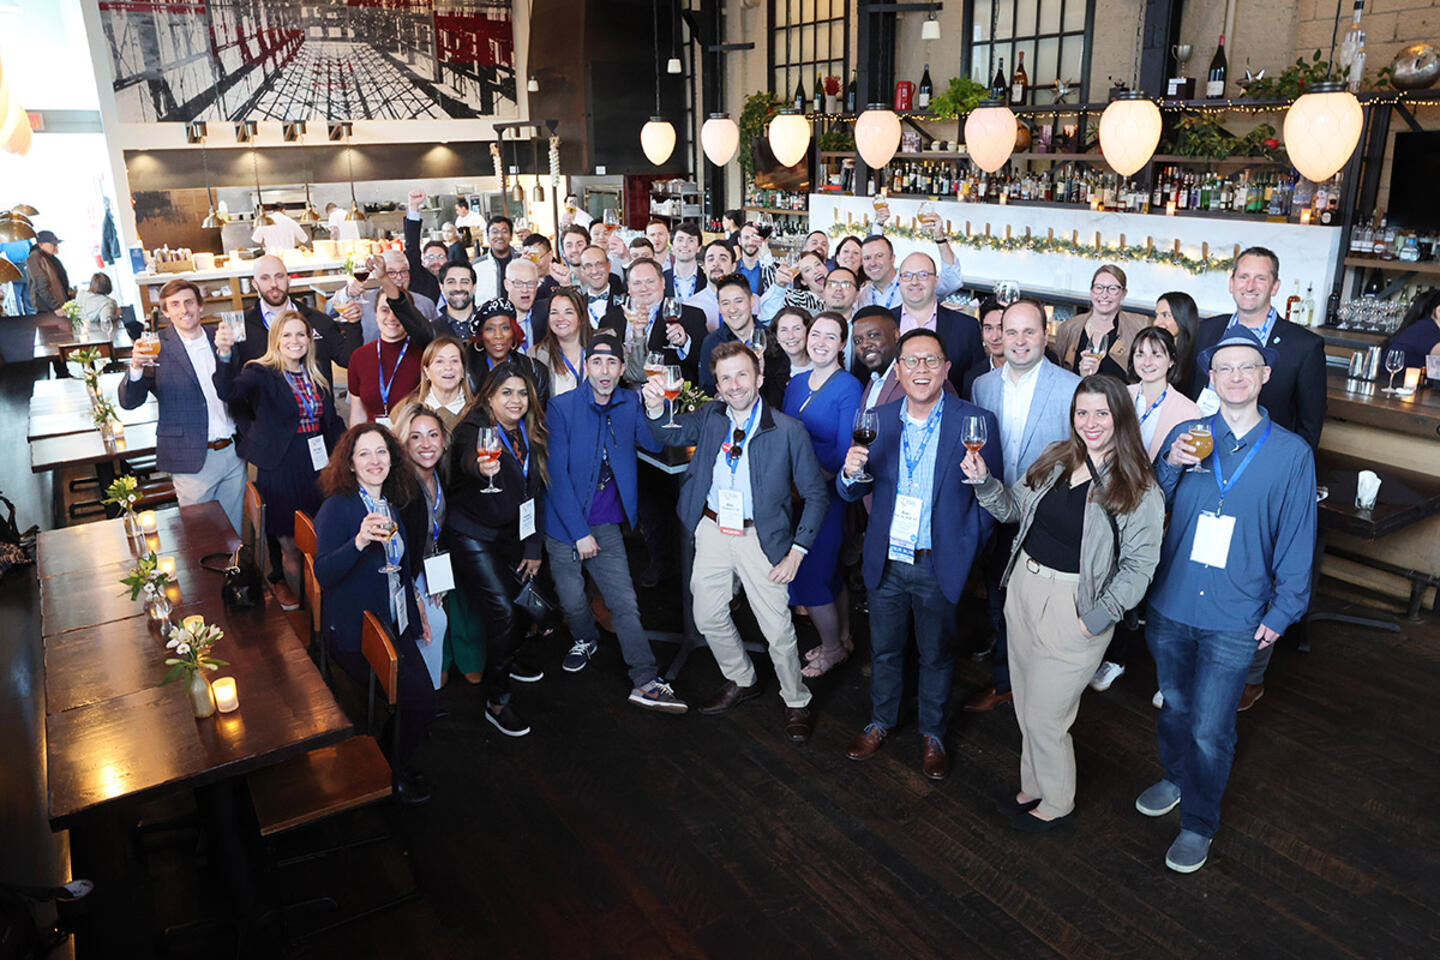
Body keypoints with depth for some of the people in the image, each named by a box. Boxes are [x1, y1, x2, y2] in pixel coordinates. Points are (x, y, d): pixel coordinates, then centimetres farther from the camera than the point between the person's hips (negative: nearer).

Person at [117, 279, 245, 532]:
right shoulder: (158, 348, -7)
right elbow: (128, 401, -14)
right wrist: (136, 368, -30)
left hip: (233, 453, 4)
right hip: (194, 461, -4)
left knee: (234, 530, 15)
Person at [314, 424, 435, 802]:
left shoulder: (391, 505, 9)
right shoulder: (337, 507, -12)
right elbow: (323, 575, -25)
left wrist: (416, 608, 19)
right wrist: (359, 541, -40)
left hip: (394, 625, 6)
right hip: (354, 632, -6)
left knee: (423, 695, -9)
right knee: (419, 697, -16)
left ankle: (399, 762, 18)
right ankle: (392, 772, 10)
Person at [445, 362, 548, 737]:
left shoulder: (530, 435, 2)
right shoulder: (474, 428, -17)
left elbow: (535, 491, 8)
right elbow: (468, 457, -41)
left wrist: (533, 547, 7)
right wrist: (481, 467, -66)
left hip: (510, 535, 7)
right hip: (471, 535, -7)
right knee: (501, 610, -15)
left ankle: (507, 659, 38)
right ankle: (496, 702, -1)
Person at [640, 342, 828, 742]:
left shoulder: (788, 431, -12)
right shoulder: (710, 416, 2)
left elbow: (815, 494, -7)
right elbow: (671, 433, -8)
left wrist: (796, 552, -11)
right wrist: (656, 408, -30)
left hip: (760, 536, -4)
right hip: (712, 529, 5)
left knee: (777, 627, 3)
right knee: (708, 618, 15)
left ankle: (796, 703, 28)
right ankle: (742, 682, 41)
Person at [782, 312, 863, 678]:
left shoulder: (848, 387, -13)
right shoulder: (796, 383, 7)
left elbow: (844, 453, -16)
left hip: (828, 493, -6)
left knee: (807, 574, 0)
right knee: (829, 569, 18)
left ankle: (832, 649, 23)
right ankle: (843, 640, 36)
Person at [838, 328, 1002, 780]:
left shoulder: (976, 421, -9)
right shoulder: (879, 420, 0)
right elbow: (853, 492, 2)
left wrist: (968, 548, -10)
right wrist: (851, 473, -20)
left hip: (939, 565, -2)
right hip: (886, 561, 3)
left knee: (936, 656, 15)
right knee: (884, 649, 18)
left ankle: (933, 735, 36)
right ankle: (880, 721, 41)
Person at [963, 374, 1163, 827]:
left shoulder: (1140, 490, -11)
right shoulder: (1056, 458, 4)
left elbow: (1139, 565, -11)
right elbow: (1014, 509, 12)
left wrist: (1096, 619, -16)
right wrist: (983, 480, -6)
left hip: (1073, 604, -5)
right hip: (1023, 586, 6)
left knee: (1044, 717, 5)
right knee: (1026, 707, 19)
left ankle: (1057, 804, 31)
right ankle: (1033, 787, 41)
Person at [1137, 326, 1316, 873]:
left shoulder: (1292, 452, -5)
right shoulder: (1186, 437, -1)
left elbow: (1297, 541, 0)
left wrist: (1282, 611, -1)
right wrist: (1169, 466, -17)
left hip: (1235, 621, -2)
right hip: (1171, 605, 3)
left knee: (1210, 730, 3)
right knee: (1174, 706, 21)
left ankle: (1199, 824, 23)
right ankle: (1175, 778, 46)